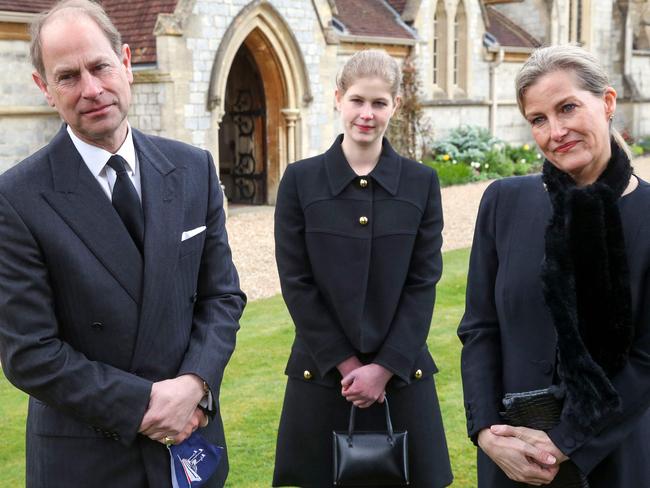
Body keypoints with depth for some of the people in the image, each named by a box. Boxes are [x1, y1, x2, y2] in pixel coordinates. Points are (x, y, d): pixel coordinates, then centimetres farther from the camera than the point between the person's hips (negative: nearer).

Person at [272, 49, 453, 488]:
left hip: (402, 373, 1)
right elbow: (296, 283, -4)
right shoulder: (300, 180, -2)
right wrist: (345, 364, -9)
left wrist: (385, 366, -10)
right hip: (322, 373, 0)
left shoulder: (422, 182, 2)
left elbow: (424, 283, -2)